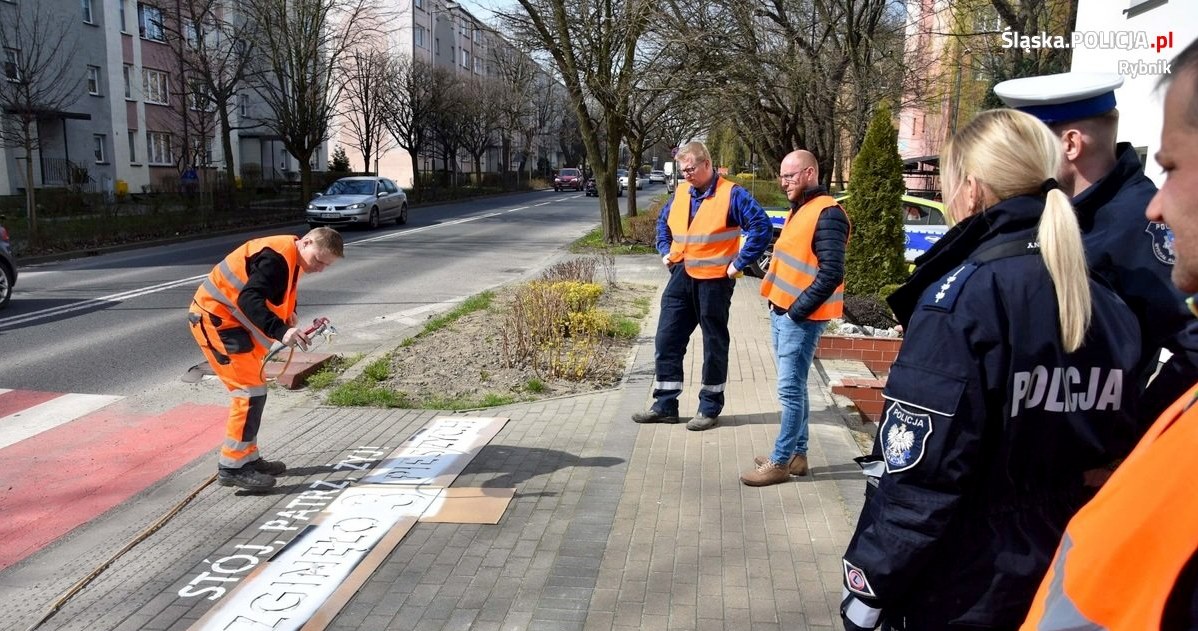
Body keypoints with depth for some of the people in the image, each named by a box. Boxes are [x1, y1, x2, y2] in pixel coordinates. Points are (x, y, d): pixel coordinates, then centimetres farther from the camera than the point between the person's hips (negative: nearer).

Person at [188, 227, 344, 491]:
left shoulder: (292, 260, 9)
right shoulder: (278, 256, -23)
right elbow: (249, 299, -33)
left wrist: (287, 316, 3)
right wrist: (281, 331, -43)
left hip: (229, 318, 11)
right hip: (215, 317, -11)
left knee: (251, 389, 14)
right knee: (251, 391, -12)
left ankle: (248, 458, 24)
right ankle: (231, 467, -6)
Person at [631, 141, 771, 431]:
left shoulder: (731, 194, -11)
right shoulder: (680, 194, 9)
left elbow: (761, 227, -15)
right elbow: (663, 222, 27)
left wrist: (738, 263, -15)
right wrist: (665, 251, 14)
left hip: (713, 280, -6)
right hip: (680, 278, 6)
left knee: (714, 345, 6)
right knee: (667, 340, 6)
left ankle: (710, 408, 19)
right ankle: (665, 405, 16)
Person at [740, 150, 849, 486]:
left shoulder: (827, 213, -15)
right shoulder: (799, 210, 16)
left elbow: (831, 272, -21)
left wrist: (797, 309, -18)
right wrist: (779, 305, 15)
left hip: (800, 317, -10)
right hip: (781, 313, 10)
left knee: (790, 390, -3)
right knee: (793, 388, 14)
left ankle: (780, 462, 5)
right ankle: (797, 455, 23)